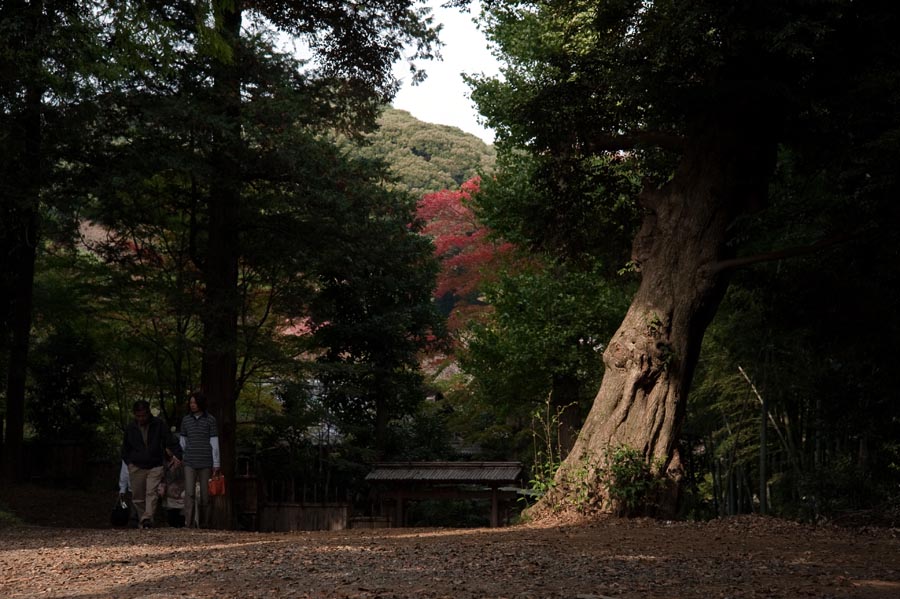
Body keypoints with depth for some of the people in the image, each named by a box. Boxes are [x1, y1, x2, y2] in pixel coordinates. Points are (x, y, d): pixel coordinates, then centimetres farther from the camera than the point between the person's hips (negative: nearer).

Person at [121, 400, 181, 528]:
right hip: (136, 468, 2)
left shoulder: (159, 424, 2)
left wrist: (175, 455, -15)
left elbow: (169, 441, 2)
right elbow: (125, 449, 18)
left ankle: (147, 518, -26)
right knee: (137, 497, 3)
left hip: (155, 466, -2)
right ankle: (142, 520, 15)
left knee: (152, 493, -17)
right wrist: (129, 462, 5)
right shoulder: (130, 429, 7)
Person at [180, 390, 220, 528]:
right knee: (189, 492, -11)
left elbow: (214, 443, 1)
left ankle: (203, 523, 10)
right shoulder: (186, 420, 9)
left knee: (205, 494, 3)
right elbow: (183, 442, 16)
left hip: (205, 462, -1)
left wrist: (216, 464, -2)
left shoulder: (210, 420, 1)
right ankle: (188, 522, -16)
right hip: (190, 462, 1)